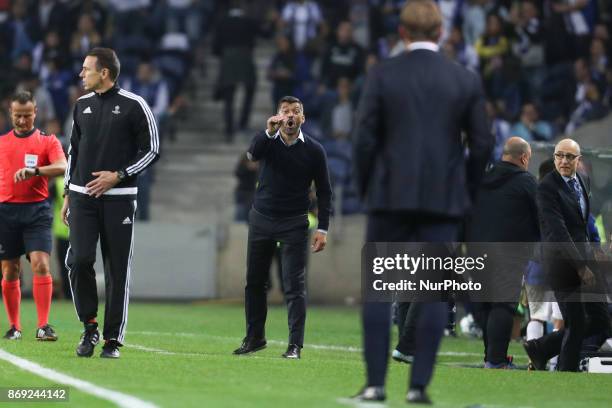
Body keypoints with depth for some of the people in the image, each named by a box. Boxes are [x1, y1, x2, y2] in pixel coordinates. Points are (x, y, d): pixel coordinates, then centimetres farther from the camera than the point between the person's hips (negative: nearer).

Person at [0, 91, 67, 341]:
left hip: (37, 210, -2)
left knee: (41, 265, -15)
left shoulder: (48, 141, 5)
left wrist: (34, 170, -28)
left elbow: (61, 167, -13)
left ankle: (44, 326, -16)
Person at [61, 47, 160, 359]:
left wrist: (118, 176, -12)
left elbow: (151, 151, -3)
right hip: (82, 196, 3)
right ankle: (90, 327, 6)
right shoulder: (82, 105, 11)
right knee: (79, 261, -11)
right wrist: (68, 193, 16)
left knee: (117, 271, -1)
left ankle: (113, 339, 7)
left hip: (118, 199, -3)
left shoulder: (133, 106, -4)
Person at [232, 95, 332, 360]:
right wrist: (269, 132, -42)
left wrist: (323, 229, -7)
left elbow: (324, 191, 0)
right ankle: (254, 338, 22)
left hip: (294, 224, -2)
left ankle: (295, 345, -9)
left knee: (294, 285, -9)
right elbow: (253, 154, -24)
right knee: (254, 281, 9)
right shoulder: (269, 141, -1)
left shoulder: (313, 150, -3)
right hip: (261, 219, 2)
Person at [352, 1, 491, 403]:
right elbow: (482, 144, 2)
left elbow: (365, 139, -4)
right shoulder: (466, 80, 2)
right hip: (444, 200, 1)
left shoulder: (382, 75, -2)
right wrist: (465, 193, 14)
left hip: (391, 196, -1)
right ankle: (419, 385, 0)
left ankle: (375, 383, -1)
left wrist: (367, 189, 9)